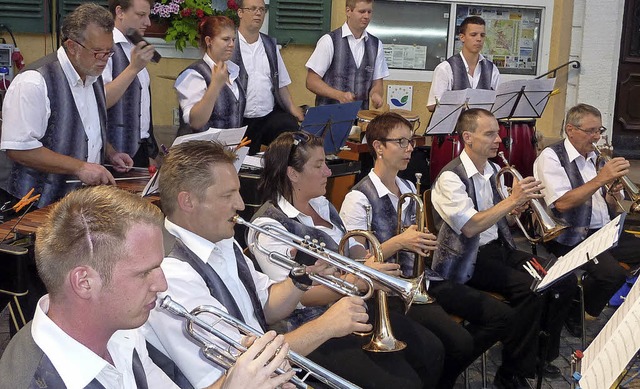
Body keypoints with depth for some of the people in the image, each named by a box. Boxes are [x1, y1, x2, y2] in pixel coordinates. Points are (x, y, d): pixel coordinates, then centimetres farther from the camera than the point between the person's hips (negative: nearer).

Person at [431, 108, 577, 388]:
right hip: (469, 260, -8)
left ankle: (542, 352, 12)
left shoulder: (492, 170, 9)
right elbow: (470, 227, -25)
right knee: (532, 289, -26)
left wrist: (519, 206, -3)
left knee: (564, 279, -4)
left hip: (500, 248, 8)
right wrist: (512, 200, -27)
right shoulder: (450, 177, -16)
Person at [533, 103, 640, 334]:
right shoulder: (551, 157, -7)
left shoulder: (595, 158, 15)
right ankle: (575, 315, -3)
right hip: (571, 236, -8)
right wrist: (601, 179, -24)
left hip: (603, 232, 8)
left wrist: (613, 194, -6)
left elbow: (608, 207, 18)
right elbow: (562, 203, -20)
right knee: (613, 274, -28)